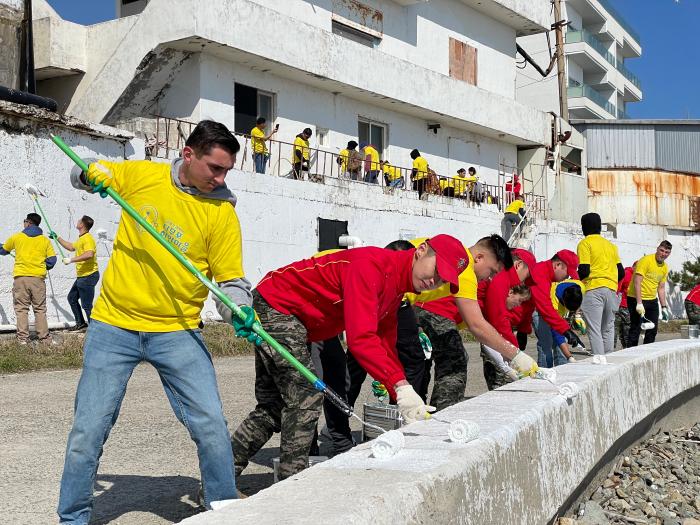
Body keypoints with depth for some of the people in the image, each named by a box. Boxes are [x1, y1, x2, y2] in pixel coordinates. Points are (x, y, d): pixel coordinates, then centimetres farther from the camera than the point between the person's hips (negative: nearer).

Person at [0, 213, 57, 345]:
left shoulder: (16, 237, 5)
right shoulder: (45, 240, 5)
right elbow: (52, 259, 2)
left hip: (20, 277, -1)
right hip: (38, 278, 1)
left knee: (21, 309, 4)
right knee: (40, 309, 6)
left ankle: (23, 338, 0)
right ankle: (44, 338, 4)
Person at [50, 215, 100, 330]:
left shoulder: (87, 239, -18)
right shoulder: (81, 239, 16)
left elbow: (89, 254, -35)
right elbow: (71, 247, 35)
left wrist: (71, 260, -31)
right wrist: (57, 238, 36)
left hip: (88, 276, -11)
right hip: (81, 276, 11)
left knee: (86, 305, -8)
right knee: (72, 297, 21)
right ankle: (81, 322, 28)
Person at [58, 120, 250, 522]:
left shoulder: (222, 212, -5)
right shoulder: (141, 175, -1)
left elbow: (231, 279, -3)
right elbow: (86, 174, 17)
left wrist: (242, 311, -23)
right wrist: (91, 176, -6)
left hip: (178, 333, 0)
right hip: (113, 326, 1)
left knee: (212, 427, -5)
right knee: (88, 431, 4)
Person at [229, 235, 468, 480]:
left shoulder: (397, 289, 4)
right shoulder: (370, 264, -28)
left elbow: (385, 344, 6)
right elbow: (360, 338, -36)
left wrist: (405, 398, -3)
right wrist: (401, 386, -39)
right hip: (275, 303, -10)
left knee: (273, 407, 13)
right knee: (305, 398, -14)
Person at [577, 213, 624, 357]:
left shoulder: (585, 243, -1)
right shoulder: (610, 244, 19)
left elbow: (584, 270, -11)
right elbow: (621, 272, 15)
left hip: (593, 290, -6)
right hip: (611, 290, 6)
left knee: (594, 330, -7)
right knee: (608, 330, 13)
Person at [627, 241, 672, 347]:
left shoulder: (665, 267, 9)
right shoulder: (645, 260, -14)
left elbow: (661, 288, 17)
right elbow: (637, 282, -20)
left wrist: (664, 307, 12)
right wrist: (639, 303, -26)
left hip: (652, 300, 8)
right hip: (637, 299, -8)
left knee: (653, 329, 9)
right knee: (636, 330, -8)